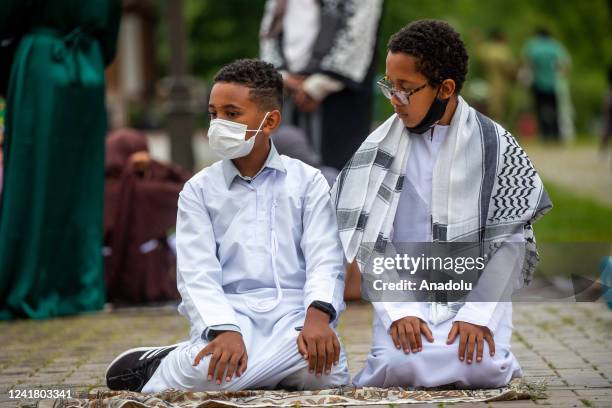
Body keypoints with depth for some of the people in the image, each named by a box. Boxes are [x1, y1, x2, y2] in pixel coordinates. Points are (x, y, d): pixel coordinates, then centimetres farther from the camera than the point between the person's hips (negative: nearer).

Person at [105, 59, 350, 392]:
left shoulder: (308, 182, 12)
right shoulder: (199, 190, 10)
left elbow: (325, 260, 0)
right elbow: (197, 273, -3)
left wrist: (318, 314, -22)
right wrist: (225, 330, -23)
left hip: (294, 312, 2)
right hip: (230, 311, -1)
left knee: (327, 373, -33)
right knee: (206, 373, -36)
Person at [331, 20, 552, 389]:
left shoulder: (495, 145, 1)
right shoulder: (380, 148, 3)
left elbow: (511, 241, -2)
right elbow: (368, 243, 0)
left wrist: (478, 314, -14)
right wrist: (398, 311, -14)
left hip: (477, 291, 0)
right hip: (404, 292, 0)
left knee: (479, 366, -28)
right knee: (400, 365, -29)